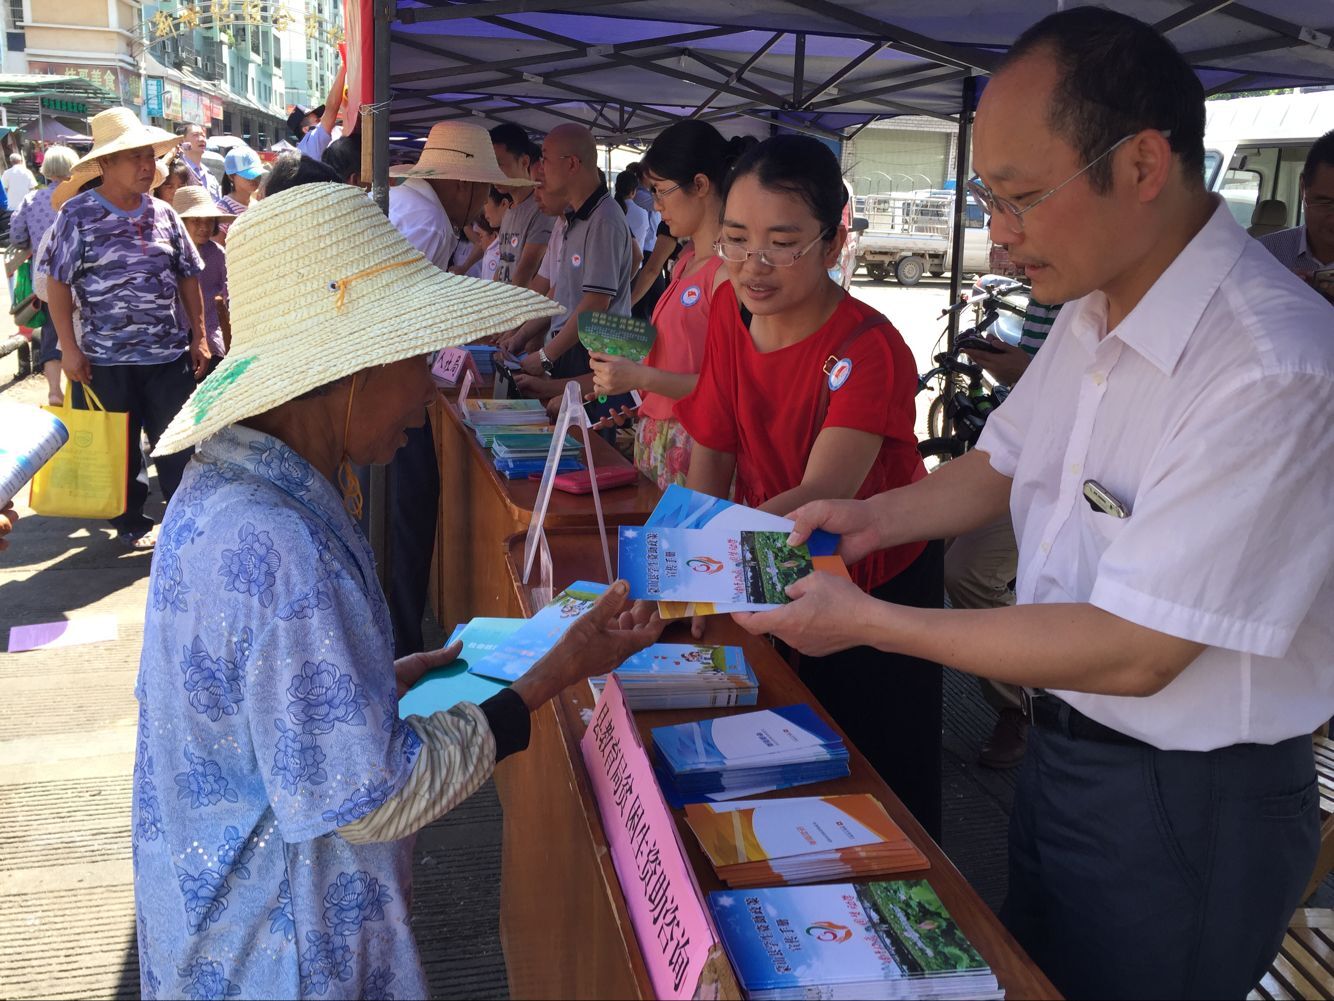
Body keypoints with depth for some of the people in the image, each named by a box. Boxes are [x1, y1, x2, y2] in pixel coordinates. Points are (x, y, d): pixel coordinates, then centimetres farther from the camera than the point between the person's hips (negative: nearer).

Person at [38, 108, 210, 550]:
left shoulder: (163, 213, 5)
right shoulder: (78, 214, -5)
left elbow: (188, 277, 11)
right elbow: (58, 282, -5)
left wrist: (199, 336, 6)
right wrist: (69, 347, -10)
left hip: (170, 353, 3)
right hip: (106, 358, -2)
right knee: (120, 449, 10)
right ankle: (131, 523, 24)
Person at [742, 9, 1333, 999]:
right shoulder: (1090, 311, -2)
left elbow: (1133, 653, -29)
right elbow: (1005, 463, 15)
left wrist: (870, 621, -23)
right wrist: (874, 518, -3)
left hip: (1184, 807, -7)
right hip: (1062, 749, 8)